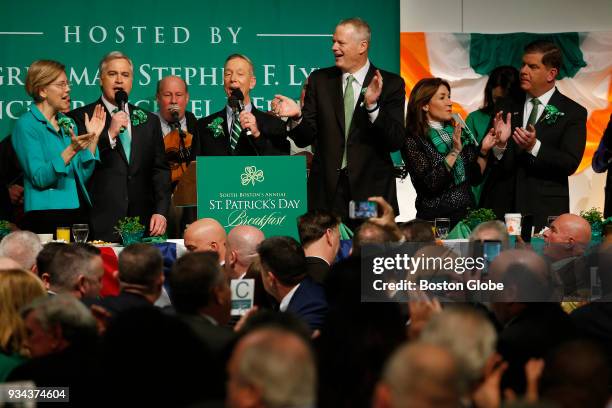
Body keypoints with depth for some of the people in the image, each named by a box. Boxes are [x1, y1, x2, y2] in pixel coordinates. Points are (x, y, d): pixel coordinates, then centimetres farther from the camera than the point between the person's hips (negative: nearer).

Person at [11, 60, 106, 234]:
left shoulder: (68, 123, 13)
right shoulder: (26, 125, -6)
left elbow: (82, 176, 8)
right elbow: (39, 178, -17)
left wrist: (93, 138, 0)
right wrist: (71, 150, -26)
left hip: (78, 213, 6)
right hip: (47, 218, -6)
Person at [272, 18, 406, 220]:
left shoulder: (391, 84, 0)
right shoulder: (319, 80, 7)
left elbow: (396, 142, -9)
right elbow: (305, 139, 5)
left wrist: (373, 106, -22)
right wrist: (297, 117, -16)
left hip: (371, 188, -1)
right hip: (327, 189, 2)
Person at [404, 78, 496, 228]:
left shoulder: (459, 133, 9)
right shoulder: (413, 141, -7)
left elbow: (474, 178, 12)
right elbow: (430, 185, -18)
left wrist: (483, 151, -2)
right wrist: (454, 152, -20)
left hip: (467, 213, 5)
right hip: (437, 216, -5)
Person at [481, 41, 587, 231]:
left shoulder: (573, 113, 1)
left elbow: (570, 164, -8)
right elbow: (490, 163, 7)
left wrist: (534, 147, -21)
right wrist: (500, 144, -15)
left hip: (544, 210, -2)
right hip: (501, 206, 2)